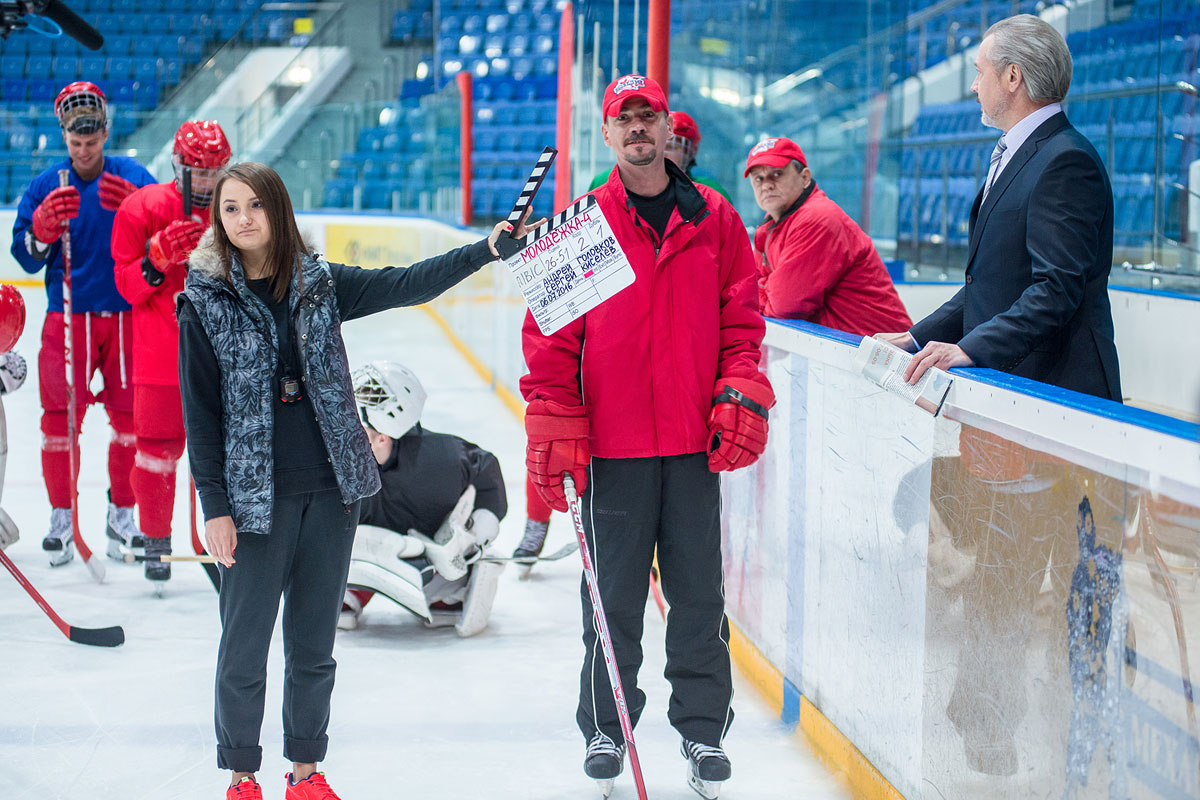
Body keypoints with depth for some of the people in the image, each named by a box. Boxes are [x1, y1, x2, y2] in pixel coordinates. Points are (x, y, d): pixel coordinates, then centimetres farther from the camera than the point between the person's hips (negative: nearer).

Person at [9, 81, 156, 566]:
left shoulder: (134, 179, 3)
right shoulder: (46, 186, 5)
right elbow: (26, 257, 2)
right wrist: (44, 224, -18)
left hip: (127, 314, 0)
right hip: (68, 316, 0)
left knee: (130, 415, 2)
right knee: (60, 415, -2)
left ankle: (122, 514, 16)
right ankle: (62, 516, 11)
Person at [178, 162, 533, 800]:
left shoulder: (321, 285, 4)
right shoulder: (205, 301, -3)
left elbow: (408, 285, -3)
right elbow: (200, 412, -4)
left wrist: (489, 249, -15)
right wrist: (214, 506, -8)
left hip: (330, 490, 3)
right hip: (256, 497, -3)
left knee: (314, 644, 12)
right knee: (244, 646, 2)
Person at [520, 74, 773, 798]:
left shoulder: (715, 220, 6)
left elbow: (742, 322, 9)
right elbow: (551, 336, 0)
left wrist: (742, 397, -4)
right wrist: (555, 429, -6)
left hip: (695, 441, 1)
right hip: (612, 445, -1)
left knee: (699, 591, 8)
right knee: (613, 595, 6)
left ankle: (704, 726, 20)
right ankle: (606, 727, 20)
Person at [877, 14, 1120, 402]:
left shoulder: (1066, 161, -12)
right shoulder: (1012, 157, 21)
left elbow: (1057, 287, -21)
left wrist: (971, 349, -28)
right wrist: (918, 337, 12)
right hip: (1002, 381, 9)